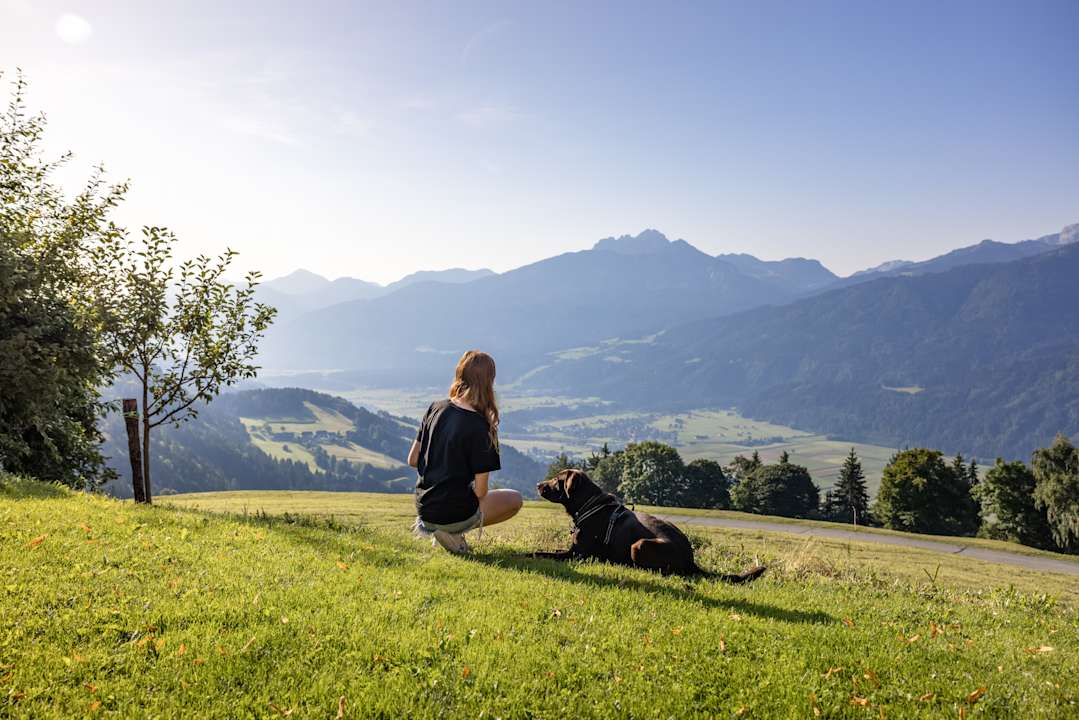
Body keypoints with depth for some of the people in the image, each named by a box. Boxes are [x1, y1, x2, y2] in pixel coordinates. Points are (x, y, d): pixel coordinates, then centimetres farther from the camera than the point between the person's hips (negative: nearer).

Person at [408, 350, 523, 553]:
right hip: (454, 514, -7)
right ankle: (453, 532, -2)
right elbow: (480, 491, -17)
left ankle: (431, 526, 11)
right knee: (515, 499, 17)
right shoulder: (479, 427, -21)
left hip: (423, 507, 7)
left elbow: (413, 460, 5)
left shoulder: (436, 408, -3)